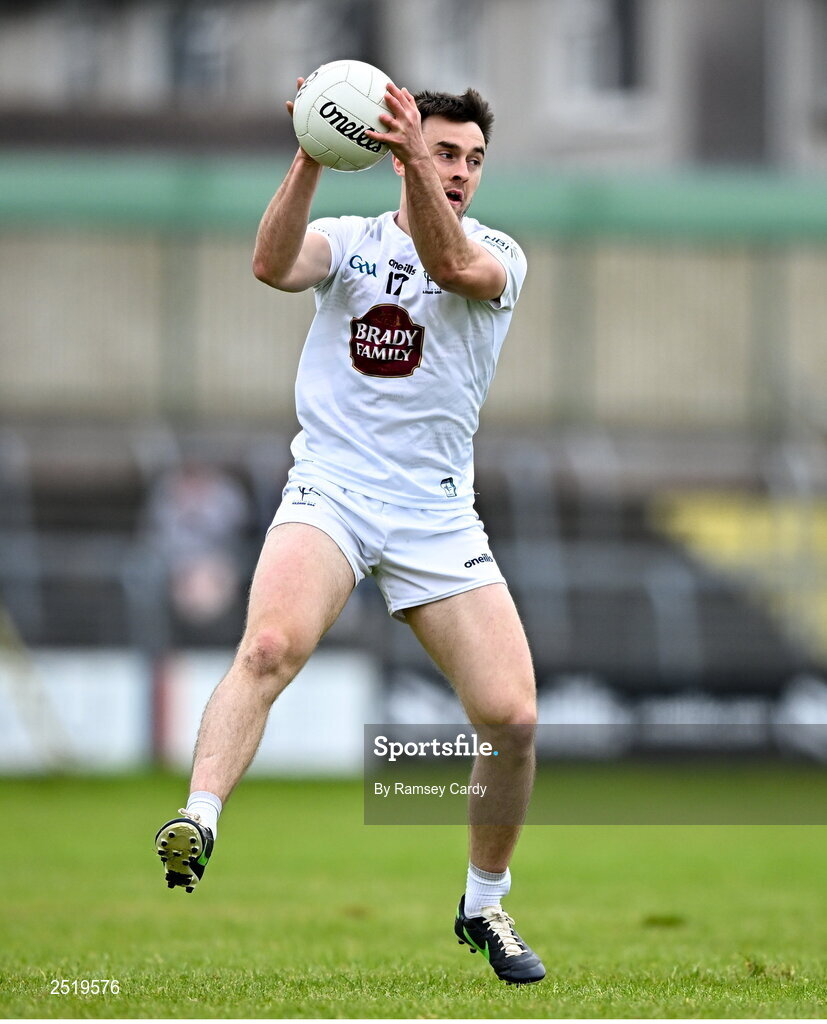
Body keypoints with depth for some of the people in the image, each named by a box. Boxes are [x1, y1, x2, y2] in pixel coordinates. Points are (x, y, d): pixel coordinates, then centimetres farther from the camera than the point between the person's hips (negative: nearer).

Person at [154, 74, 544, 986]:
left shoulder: (499, 256, 5)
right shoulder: (349, 240, 7)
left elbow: (452, 264, -19)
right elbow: (273, 264, -15)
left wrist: (415, 162, -35)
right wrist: (311, 160, -29)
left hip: (437, 516, 2)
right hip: (329, 492, -1)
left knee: (513, 716, -6)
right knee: (271, 645, -32)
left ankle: (484, 904, 15)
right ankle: (197, 823, -43)